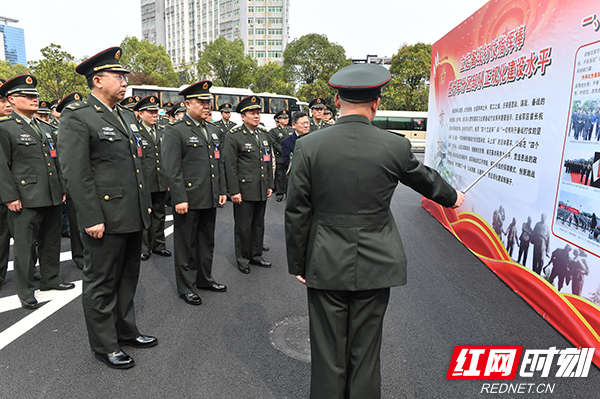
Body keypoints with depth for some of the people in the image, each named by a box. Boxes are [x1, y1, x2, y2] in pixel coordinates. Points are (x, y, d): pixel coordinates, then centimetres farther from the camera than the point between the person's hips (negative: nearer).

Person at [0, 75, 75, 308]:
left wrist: (62, 189, 16)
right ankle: (25, 291, 15)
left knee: (51, 242, 15)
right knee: (25, 246, 3)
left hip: (52, 198, 6)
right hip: (26, 199, -6)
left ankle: (50, 279, 30)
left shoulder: (46, 128, 16)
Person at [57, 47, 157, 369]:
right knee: (101, 283, 8)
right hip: (105, 219, -8)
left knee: (127, 278, 19)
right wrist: (91, 218, -19)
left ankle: (125, 331, 36)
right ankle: (104, 346, 24)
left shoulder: (127, 115, 14)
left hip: (133, 217, 8)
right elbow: (75, 173, -16)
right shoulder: (76, 117, -11)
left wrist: (145, 204, 16)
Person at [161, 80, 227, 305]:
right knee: (186, 245, 6)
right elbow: (172, 169, -14)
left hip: (210, 200, 7)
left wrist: (222, 191, 12)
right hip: (188, 200, -7)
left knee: (207, 242, 18)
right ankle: (186, 287, 21)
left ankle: (204, 279, 34)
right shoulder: (175, 131, -9)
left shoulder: (212, 130, 13)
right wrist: (179, 199, -17)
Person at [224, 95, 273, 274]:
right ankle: (242, 259, 19)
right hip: (244, 190, -6)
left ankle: (256, 255, 29)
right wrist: (234, 191, -14)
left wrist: (270, 185, 13)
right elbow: (230, 166, -11)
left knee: (259, 224, 15)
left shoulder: (264, 134, 11)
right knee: (243, 226, 4)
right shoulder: (233, 136, -8)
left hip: (262, 190, 6)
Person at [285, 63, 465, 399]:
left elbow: (296, 212, -5)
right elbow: (426, 179, 13)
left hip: (326, 266, 0)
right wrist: (452, 197, 35)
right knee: (365, 353, 16)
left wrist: (298, 264, 7)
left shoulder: (309, 145, -9)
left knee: (328, 357, 14)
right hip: (375, 266, 1)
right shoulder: (396, 146, -7)